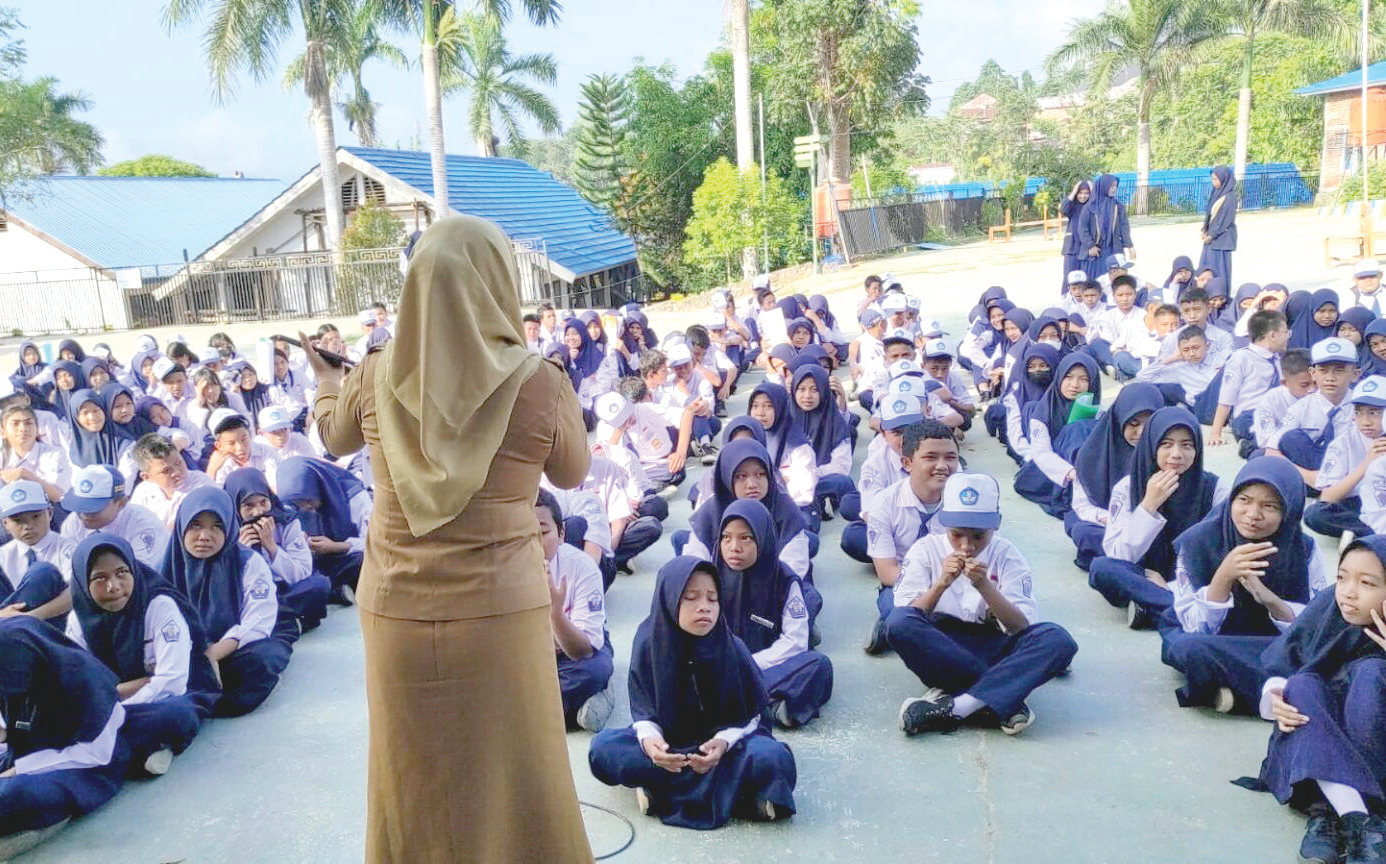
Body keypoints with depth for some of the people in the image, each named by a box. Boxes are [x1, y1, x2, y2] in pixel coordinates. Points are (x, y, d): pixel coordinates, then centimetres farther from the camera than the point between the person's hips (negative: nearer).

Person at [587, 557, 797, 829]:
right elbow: (643, 708, -5)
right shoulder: (649, 643, -12)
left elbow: (751, 713, -7)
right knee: (602, 747, -25)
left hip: (724, 739, -2)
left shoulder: (732, 648, -14)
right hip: (667, 738, 2)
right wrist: (649, 738, -27)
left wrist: (724, 741, -26)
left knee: (771, 756, -31)